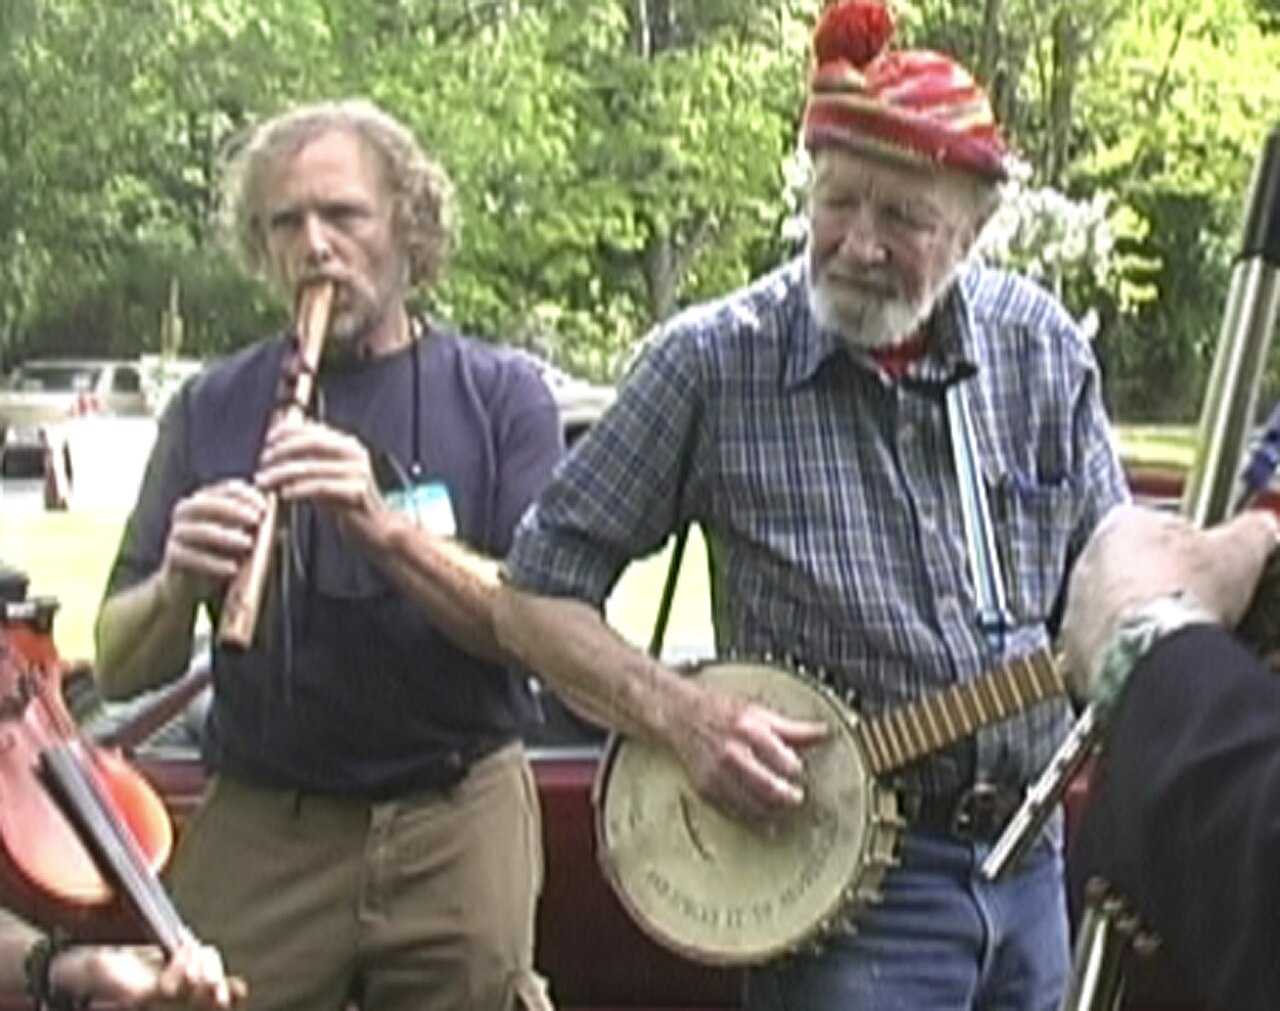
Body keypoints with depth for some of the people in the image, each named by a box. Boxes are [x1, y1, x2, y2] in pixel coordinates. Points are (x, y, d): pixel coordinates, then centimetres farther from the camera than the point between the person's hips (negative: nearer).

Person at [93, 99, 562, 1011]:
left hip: (459, 827, 0)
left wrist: (386, 529, -23)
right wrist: (178, 588, -19)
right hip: (258, 831, 1)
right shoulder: (212, 410, 5)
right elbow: (120, 672, 4)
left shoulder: (499, 395, 1)